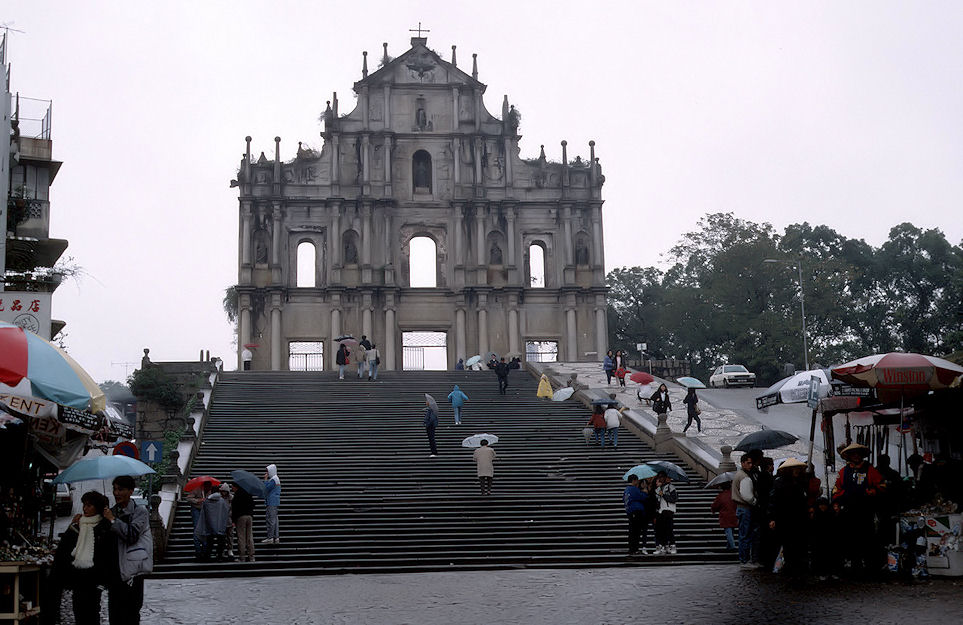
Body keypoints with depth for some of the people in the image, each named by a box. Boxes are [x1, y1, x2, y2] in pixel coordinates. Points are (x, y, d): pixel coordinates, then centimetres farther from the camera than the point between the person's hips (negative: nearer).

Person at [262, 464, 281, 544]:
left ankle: (270, 538, -9)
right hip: (275, 503, 10)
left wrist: (265, 479, -9)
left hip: (271, 503, -10)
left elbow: (266, 489, -16)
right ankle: (276, 537, 13)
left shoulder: (273, 480, -13)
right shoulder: (276, 479, 18)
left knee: (270, 520, -9)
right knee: (274, 520, 11)